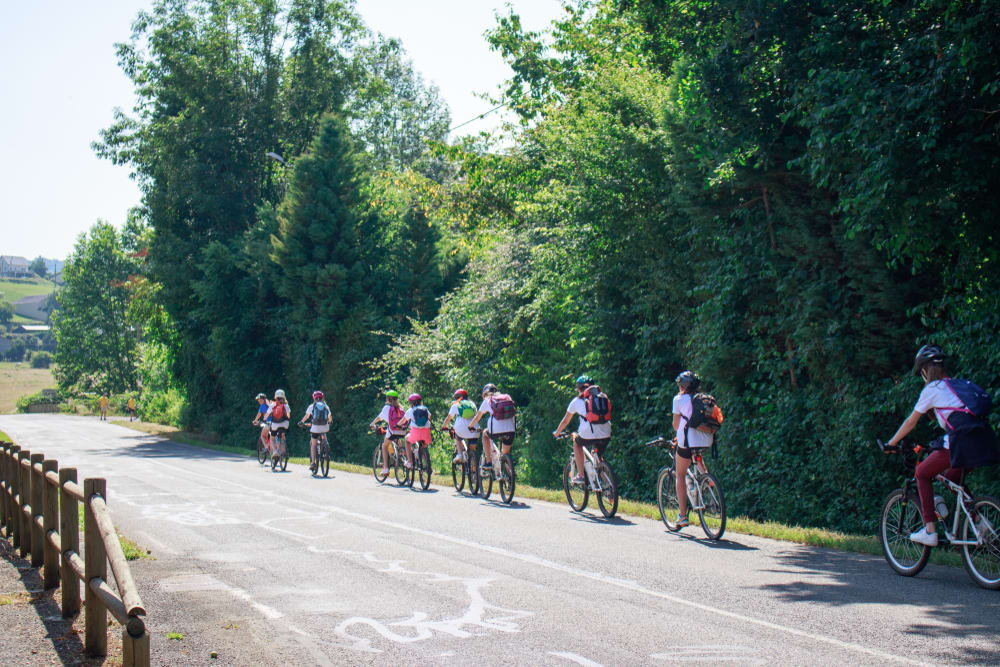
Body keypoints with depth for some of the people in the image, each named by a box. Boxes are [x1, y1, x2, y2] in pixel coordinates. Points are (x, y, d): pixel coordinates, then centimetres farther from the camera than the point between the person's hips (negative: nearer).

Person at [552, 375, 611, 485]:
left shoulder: (577, 401, 14)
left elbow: (565, 421, 24)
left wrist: (557, 433, 43)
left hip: (588, 435, -3)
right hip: (605, 435, 3)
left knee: (576, 443, 29)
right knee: (597, 458, 27)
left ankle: (580, 475, 21)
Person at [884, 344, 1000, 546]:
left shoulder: (932, 389, 7)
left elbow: (911, 422, 14)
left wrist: (891, 443, 27)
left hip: (962, 442, -7)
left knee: (922, 474, 11)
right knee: (953, 477, 30)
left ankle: (930, 530, 3)